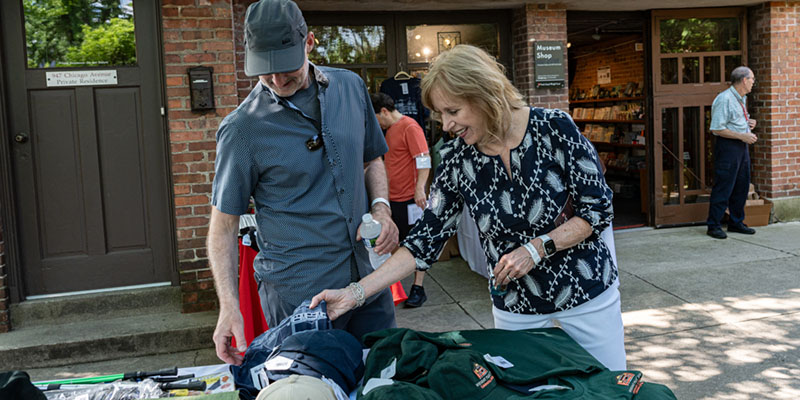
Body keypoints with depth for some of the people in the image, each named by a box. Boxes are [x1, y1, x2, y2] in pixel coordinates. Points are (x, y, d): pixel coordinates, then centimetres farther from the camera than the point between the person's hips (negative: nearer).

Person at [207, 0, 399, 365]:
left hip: (369, 279, 5)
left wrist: (381, 207, -3)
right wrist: (229, 306, -15)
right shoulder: (242, 129, -12)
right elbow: (223, 224, -6)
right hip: (298, 295, -4)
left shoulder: (351, 88, 1)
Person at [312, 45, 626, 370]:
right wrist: (355, 292, -14)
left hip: (587, 294, -1)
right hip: (515, 308, 2)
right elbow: (426, 240, -7)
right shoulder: (457, 160, -9)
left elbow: (599, 209, -10)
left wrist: (537, 248, -21)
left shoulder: (553, 128, -16)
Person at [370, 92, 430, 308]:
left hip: (410, 198, -9)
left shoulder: (410, 127, -11)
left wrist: (420, 188, -24)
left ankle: (418, 289, 7)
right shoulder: (390, 130, 17)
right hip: (392, 198, 9)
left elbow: (423, 160, -18)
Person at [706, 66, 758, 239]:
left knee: (742, 186, 13)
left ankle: (736, 222, 25)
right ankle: (714, 226, 2)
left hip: (742, 146, 9)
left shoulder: (742, 99, 15)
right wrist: (742, 136, -19)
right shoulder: (724, 99, -16)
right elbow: (717, 129, -20)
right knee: (723, 187, -6)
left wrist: (748, 123, 8)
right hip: (727, 146, -9)